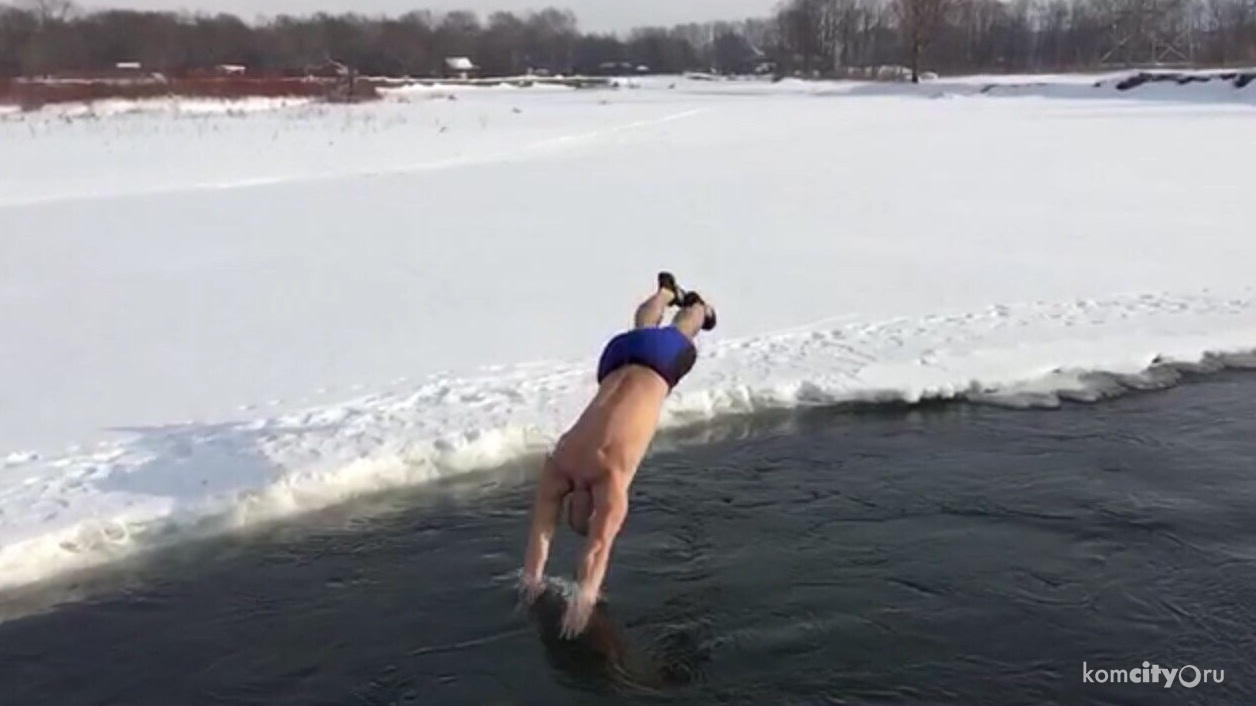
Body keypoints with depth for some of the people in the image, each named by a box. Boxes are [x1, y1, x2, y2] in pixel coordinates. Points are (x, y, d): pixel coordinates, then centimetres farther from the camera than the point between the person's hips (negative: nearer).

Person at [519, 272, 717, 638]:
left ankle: (697, 305, 62)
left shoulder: (611, 477, -33)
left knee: (677, 334, 30)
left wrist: (584, 595, -45)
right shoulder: (558, 465, -21)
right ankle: (667, 290, 66)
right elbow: (541, 526, -22)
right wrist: (533, 576, -28)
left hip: (657, 362, -3)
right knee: (643, 328, 36)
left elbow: (600, 544, -40)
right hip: (618, 358, 3)